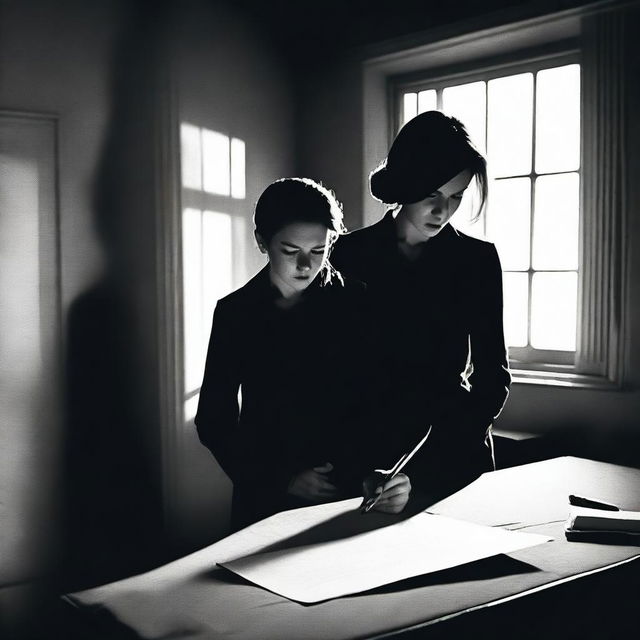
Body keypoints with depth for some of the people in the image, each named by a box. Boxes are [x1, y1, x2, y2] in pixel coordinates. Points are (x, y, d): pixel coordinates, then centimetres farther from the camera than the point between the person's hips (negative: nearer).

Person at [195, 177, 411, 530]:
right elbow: (214, 420, 1)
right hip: (266, 502, 1)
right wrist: (281, 480, -8)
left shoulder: (356, 303, -4)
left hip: (352, 497, -1)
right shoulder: (235, 313, -1)